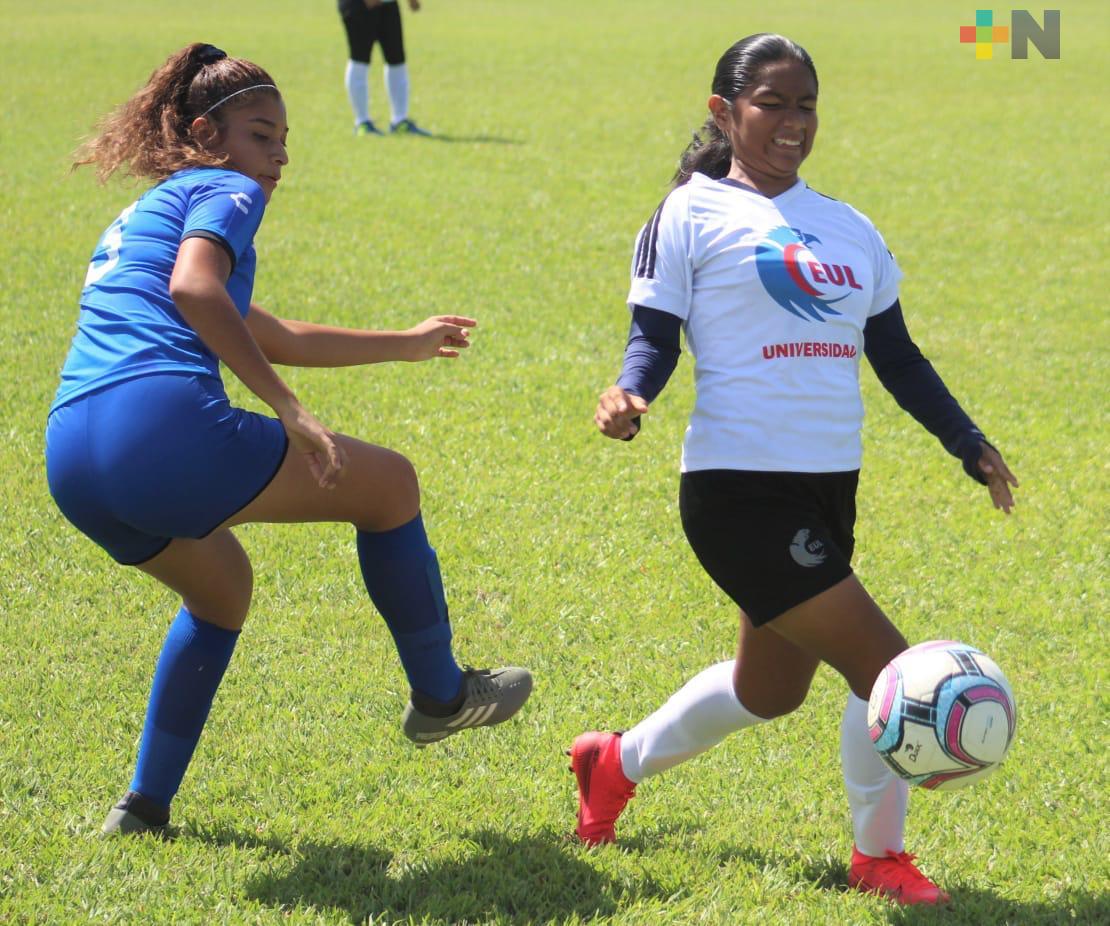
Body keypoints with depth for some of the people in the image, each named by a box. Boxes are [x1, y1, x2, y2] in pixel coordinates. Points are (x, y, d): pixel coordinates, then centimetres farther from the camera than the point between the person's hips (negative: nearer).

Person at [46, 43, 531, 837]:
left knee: (221, 586, 35)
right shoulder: (224, 191, 8)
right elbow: (192, 289, -16)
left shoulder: (140, 218, 35)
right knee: (389, 483, 10)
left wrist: (409, 344, 52)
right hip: (161, 423, -9)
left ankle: (145, 805, 30)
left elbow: (278, 340, 44)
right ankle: (441, 696, 24)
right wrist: (288, 410, -15)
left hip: (71, 460, 9)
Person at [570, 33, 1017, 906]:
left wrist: (968, 441, 14)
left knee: (770, 689, 21)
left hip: (827, 490, 8)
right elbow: (656, 334, -5)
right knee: (888, 668, -11)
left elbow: (896, 354, 20)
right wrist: (630, 394, -26)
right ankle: (879, 858, 11)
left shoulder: (848, 228, 15)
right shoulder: (693, 215, -3)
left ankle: (618, 762, 45)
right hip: (741, 492, -8)